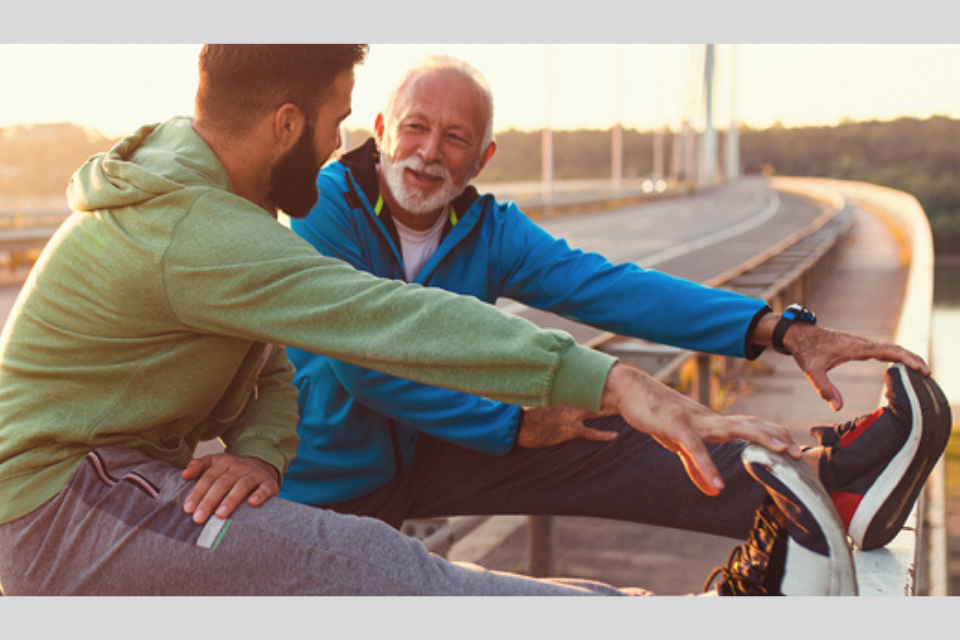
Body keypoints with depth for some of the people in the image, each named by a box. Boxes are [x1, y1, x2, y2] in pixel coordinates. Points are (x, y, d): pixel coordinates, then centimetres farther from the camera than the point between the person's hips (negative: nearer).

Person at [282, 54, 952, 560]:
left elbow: (607, 287, -14)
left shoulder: (489, 230, -2)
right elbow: (363, 366, -23)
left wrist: (782, 329, -25)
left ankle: (823, 487, -23)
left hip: (419, 459, 6)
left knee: (593, 442, -15)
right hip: (319, 488, -6)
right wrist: (517, 425, -18)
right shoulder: (325, 210, -18)